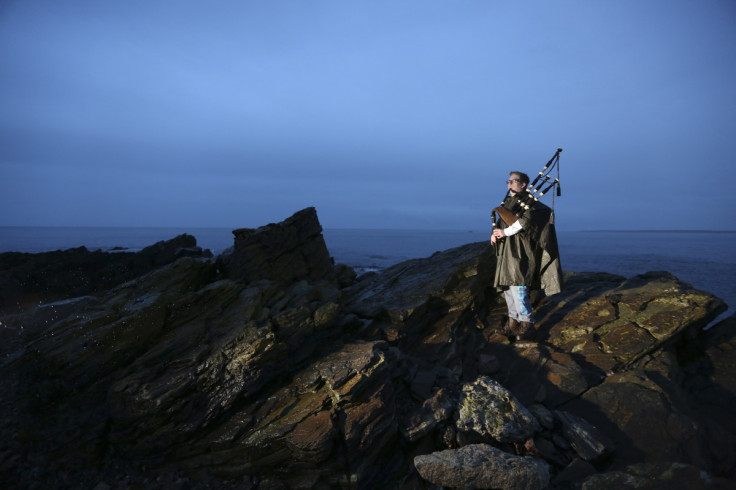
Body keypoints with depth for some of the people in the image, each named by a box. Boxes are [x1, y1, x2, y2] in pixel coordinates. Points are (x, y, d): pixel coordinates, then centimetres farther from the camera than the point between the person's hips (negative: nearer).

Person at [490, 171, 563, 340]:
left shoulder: (530, 202, -3)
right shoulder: (507, 202, 19)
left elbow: (526, 221, -22)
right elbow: (500, 224, 16)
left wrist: (506, 232, -22)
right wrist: (495, 233, -6)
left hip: (520, 251, -8)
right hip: (506, 250, 8)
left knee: (517, 287, -14)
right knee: (507, 286, 8)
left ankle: (527, 324, -4)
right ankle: (513, 321, 18)